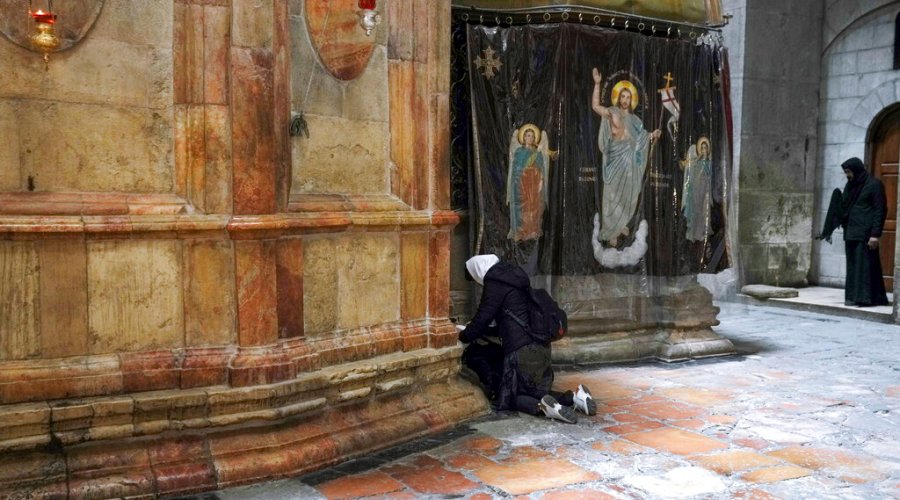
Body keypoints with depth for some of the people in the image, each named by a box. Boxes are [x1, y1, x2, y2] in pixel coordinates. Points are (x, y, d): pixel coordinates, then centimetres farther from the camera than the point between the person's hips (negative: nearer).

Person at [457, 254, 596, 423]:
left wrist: (463, 336, 10)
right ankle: (573, 396, -5)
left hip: (521, 351, -9)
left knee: (509, 397, 4)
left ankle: (542, 407, -24)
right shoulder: (513, 280, 21)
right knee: (537, 391, 17)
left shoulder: (495, 284, -7)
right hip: (541, 347, 9)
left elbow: (483, 317, -8)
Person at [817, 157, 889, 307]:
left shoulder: (874, 184, -7)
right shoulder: (850, 185, 15)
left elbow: (881, 210, -10)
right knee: (852, 265, 7)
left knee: (865, 264, -7)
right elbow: (842, 208, 18)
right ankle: (853, 296, 11)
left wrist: (876, 234, -16)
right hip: (851, 232, 8)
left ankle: (864, 297, -5)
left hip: (865, 233, -7)